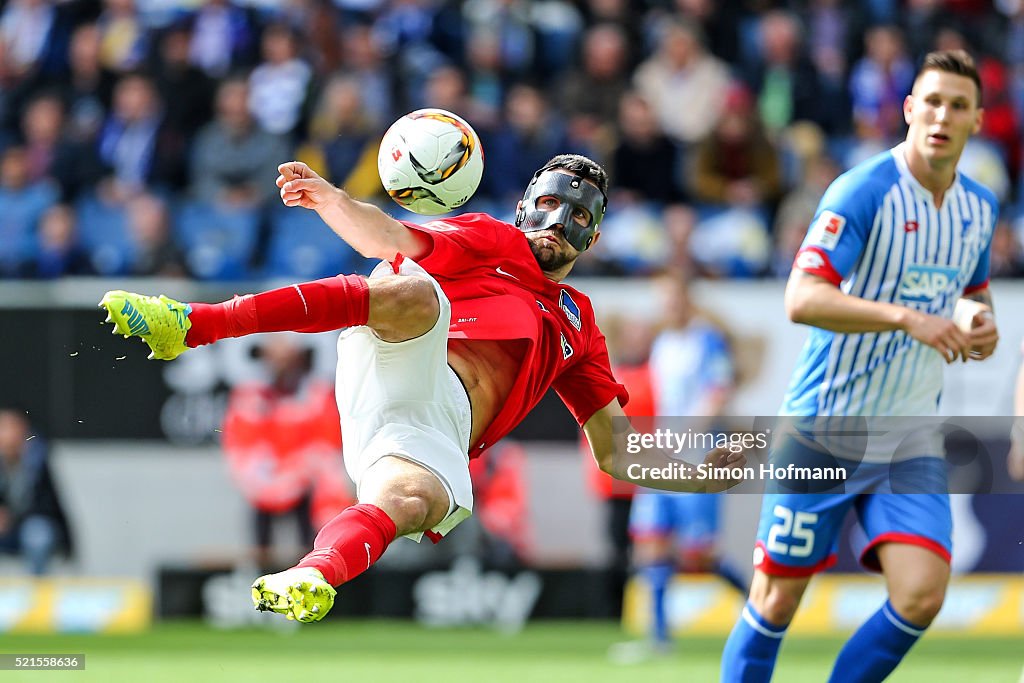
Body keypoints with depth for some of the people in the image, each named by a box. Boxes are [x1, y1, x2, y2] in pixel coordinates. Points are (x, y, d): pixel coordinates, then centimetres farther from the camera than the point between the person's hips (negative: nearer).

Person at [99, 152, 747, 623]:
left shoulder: (578, 328, 36)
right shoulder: (492, 240, 27)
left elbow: (615, 451, 33)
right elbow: (388, 238, 7)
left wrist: (704, 474, 16)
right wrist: (331, 200, -15)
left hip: (438, 436, 2)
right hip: (397, 372, -2)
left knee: (420, 500, -35)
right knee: (412, 292, -35)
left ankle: (310, 579, -62)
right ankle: (189, 325, -45)